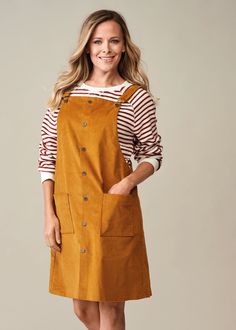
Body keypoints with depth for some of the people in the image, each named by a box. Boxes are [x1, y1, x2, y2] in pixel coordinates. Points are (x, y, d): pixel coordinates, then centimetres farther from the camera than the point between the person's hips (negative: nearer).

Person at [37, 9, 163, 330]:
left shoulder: (136, 98, -3)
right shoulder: (65, 92, 5)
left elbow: (153, 155, 4)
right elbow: (48, 155, 5)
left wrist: (129, 182, -15)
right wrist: (49, 215, -1)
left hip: (112, 214, -3)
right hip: (69, 213, 3)